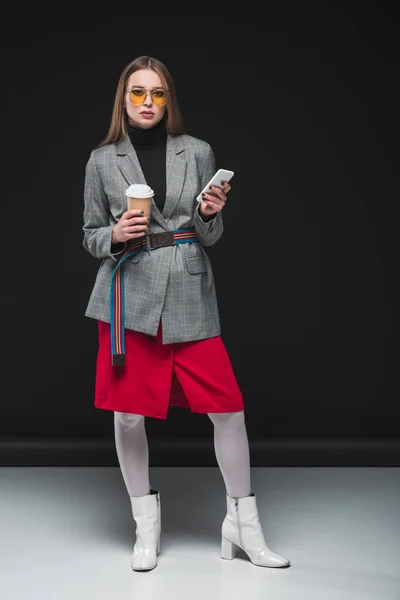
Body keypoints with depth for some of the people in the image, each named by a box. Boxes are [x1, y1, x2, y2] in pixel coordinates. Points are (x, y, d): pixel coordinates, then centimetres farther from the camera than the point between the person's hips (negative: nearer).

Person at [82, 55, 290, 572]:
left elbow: (210, 236, 11)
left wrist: (210, 214, -11)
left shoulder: (198, 153, 6)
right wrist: (116, 235, -10)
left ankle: (242, 524, 14)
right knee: (128, 413, 3)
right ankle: (146, 526, 22)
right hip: (129, 293, 0)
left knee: (227, 406, -3)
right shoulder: (102, 160, 6)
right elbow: (91, 236, 11)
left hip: (189, 294, 0)